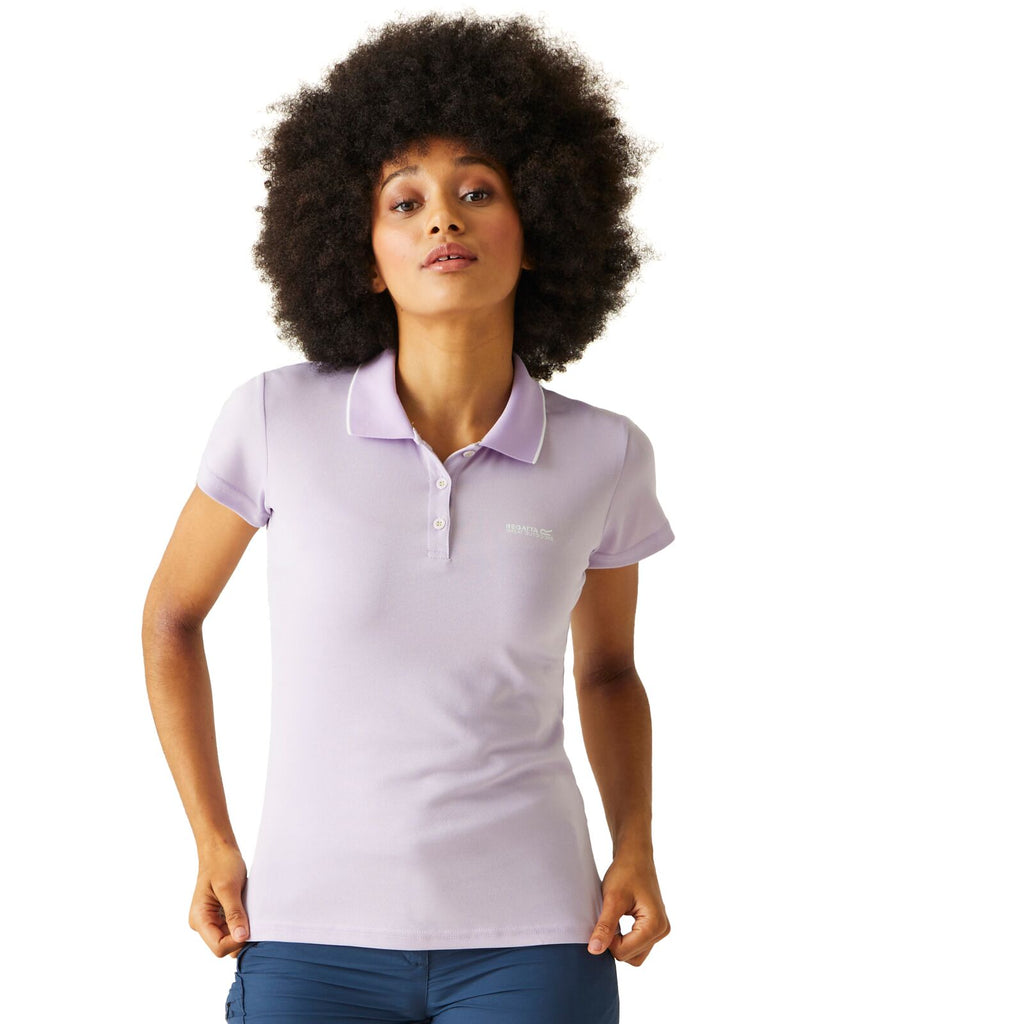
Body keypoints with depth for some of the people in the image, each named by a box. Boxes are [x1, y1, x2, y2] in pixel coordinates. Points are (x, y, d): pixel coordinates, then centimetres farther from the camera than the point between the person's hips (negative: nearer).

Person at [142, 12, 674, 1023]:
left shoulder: (603, 457, -4)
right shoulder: (276, 418, -8)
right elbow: (171, 617, 9)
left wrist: (635, 852, -2)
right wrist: (213, 847, 1)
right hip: (316, 941, 0)